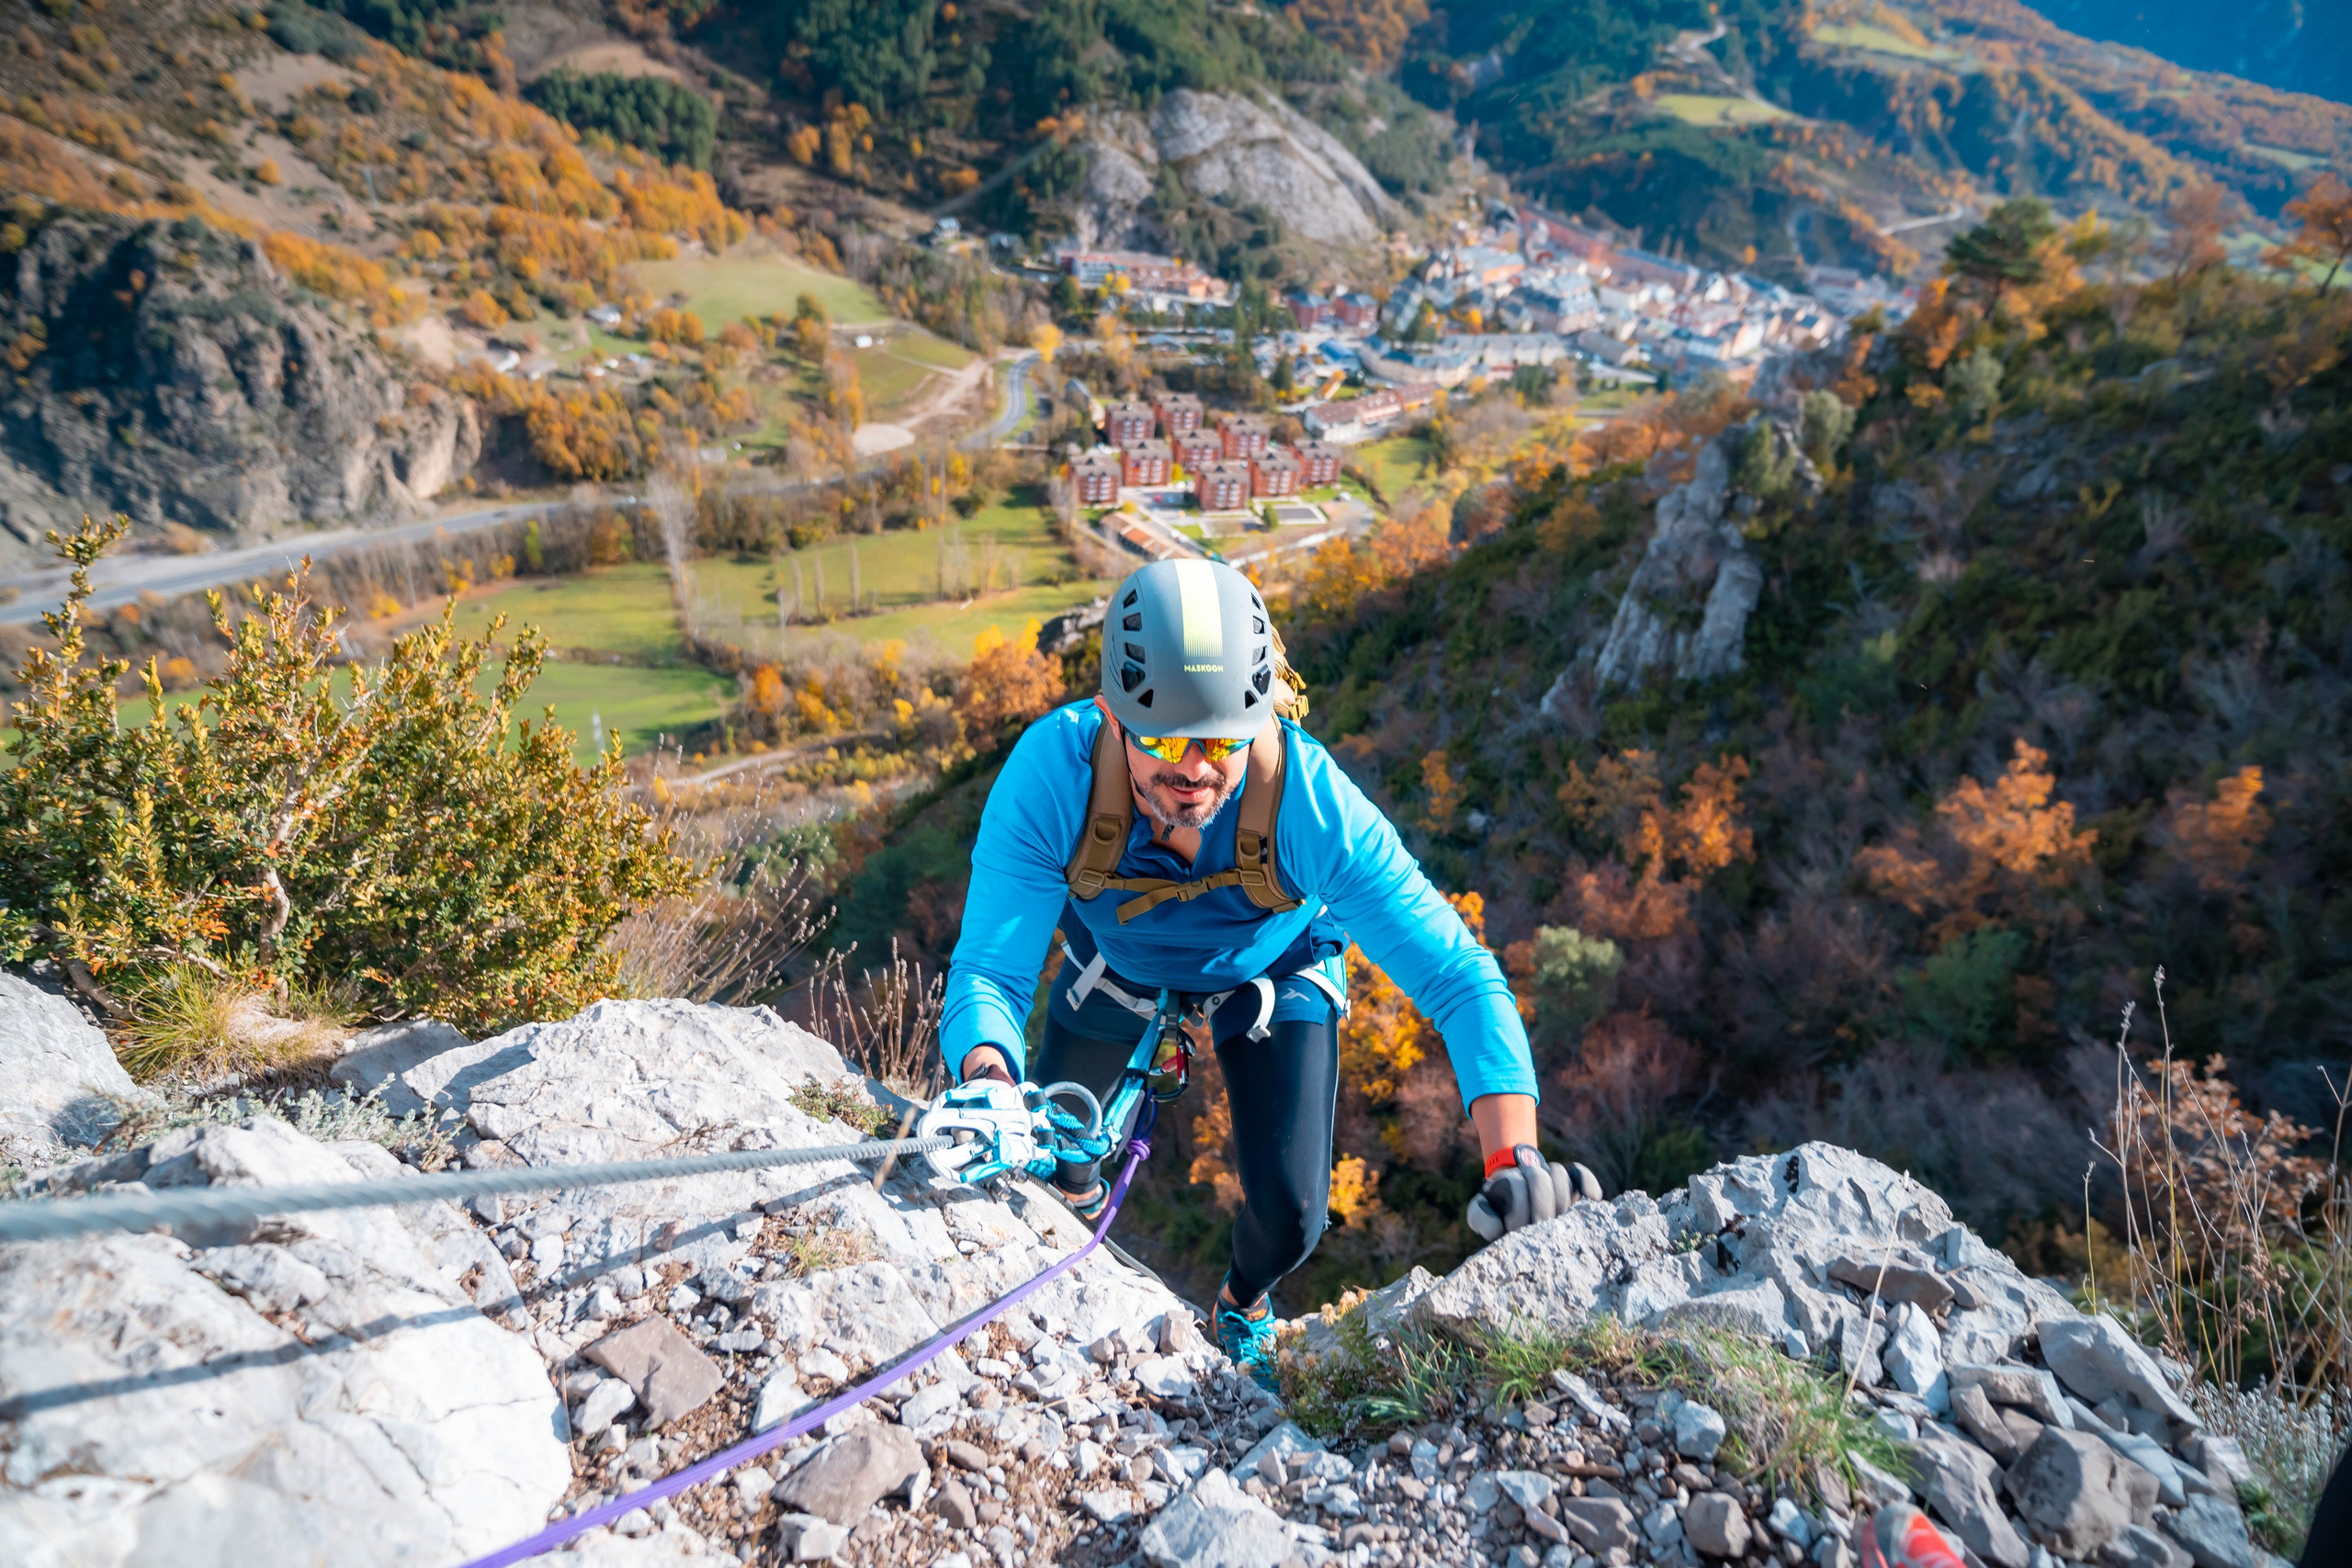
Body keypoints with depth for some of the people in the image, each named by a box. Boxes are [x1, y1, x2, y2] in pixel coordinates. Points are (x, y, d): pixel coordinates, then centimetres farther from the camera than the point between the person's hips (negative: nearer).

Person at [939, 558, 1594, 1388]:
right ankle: (1082, 1202, 55)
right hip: (1116, 961, 1)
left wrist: (1514, 1159, -53)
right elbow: (989, 972, -39)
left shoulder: (1312, 803, -42)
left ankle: (1244, 1303, 36)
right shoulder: (1052, 771, -40)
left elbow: (1459, 976, -40)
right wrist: (985, 1081, -62)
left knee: (1289, 1216, -5)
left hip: (1270, 971, -1)